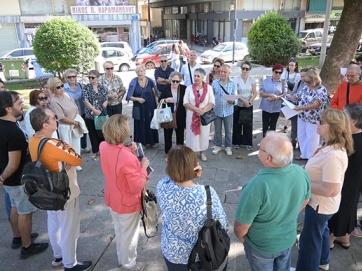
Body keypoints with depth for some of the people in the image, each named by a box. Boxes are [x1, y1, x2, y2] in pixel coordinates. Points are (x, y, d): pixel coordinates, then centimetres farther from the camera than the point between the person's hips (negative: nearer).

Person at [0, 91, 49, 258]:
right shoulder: (14, 132, -31)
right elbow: (14, 164, -29)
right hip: (19, 179, -9)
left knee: (16, 207, 25)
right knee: (25, 212, 7)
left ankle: (17, 238, 43)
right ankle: (27, 247, 23)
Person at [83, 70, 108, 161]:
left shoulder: (102, 87, 5)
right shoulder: (86, 87, 0)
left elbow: (106, 100, 2)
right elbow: (86, 101, -9)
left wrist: (101, 110, -13)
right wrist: (94, 110, -18)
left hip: (102, 114, 1)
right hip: (90, 115, -1)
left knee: (101, 133, 0)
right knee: (93, 134, 7)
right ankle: (95, 151, 19)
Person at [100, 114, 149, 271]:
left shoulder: (103, 147, -13)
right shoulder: (128, 158, -37)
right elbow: (137, 187, -27)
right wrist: (143, 167, -16)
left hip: (112, 199, 7)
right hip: (127, 204, -7)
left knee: (119, 230, 29)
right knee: (129, 235, 18)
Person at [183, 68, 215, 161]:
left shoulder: (208, 88, 0)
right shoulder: (189, 88, 0)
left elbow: (212, 103, -5)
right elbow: (185, 103, -6)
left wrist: (203, 110, -20)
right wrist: (196, 109, -19)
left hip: (205, 116, 0)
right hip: (192, 116, 0)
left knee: (203, 134, 8)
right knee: (192, 134, 4)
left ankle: (202, 152, 23)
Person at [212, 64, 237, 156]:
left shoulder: (233, 84, -2)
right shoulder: (214, 83, -1)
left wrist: (232, 101, -25)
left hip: (228, 111, 0)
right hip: (217, 110, 1)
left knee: (228, 131, 10)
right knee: (217, 130, 13)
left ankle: (228, 147, 25)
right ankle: (218, 146, 29)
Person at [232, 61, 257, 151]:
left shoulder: (252, 80, 0)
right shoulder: (236, 79, -8)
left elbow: (255, 93, 1)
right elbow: (235, 93, -14)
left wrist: (250, 101, -16)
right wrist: (243, 101, -23)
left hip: (249, 105, 2)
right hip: (238, 105, -2)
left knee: (248, 124, 4)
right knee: (237, 124, 5)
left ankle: (247, 143, 14)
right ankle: (237, 142, 18)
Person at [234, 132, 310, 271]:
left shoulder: (257, 185, -39)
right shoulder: (301, 173, -20)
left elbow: (242, 225, -26)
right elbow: (304, 201, 0)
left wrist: (240, 236, -4)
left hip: (261, 245, -5)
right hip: (289, 239, 5)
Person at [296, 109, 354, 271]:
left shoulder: (333, 156, -35)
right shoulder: (332, 147, -4)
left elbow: (330, 190, -34)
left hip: (320, 205, -10)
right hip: (321, 203, 10)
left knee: (310, 239, 11)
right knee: (321, 231, 31)